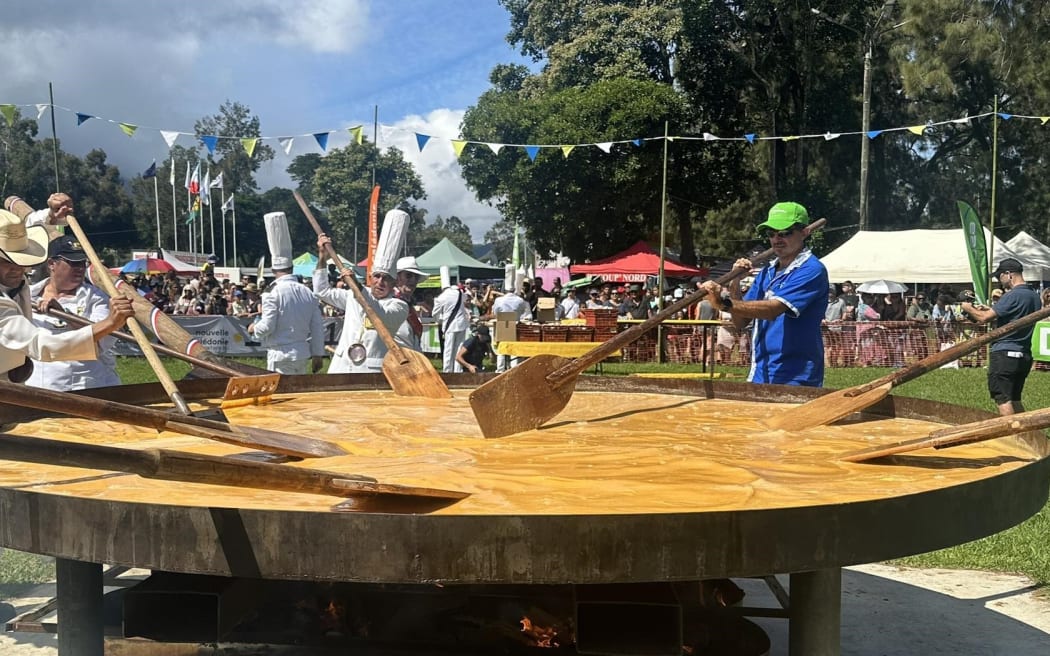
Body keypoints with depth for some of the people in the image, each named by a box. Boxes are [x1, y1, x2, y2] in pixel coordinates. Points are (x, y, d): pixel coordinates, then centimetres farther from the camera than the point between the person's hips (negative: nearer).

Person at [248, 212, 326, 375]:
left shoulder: (273, 294, -13)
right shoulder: (308, 293, 4)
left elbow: (267, 327, -15)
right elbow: (317, 327, 6)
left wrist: (254, 328, 8)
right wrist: (318, 354, 14)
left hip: (280, 355, -6)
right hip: (303, 354, 6)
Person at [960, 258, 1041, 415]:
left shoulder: (1012, 296, -16)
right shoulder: (1034, 296, 12)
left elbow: (984, 317, -17)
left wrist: (969, 308, 2)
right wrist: (990, 311, 16)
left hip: (1005, 354, -9)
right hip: (1024, 355, 9)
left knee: (1003, 400, -5)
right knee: (1015, 399, 17)